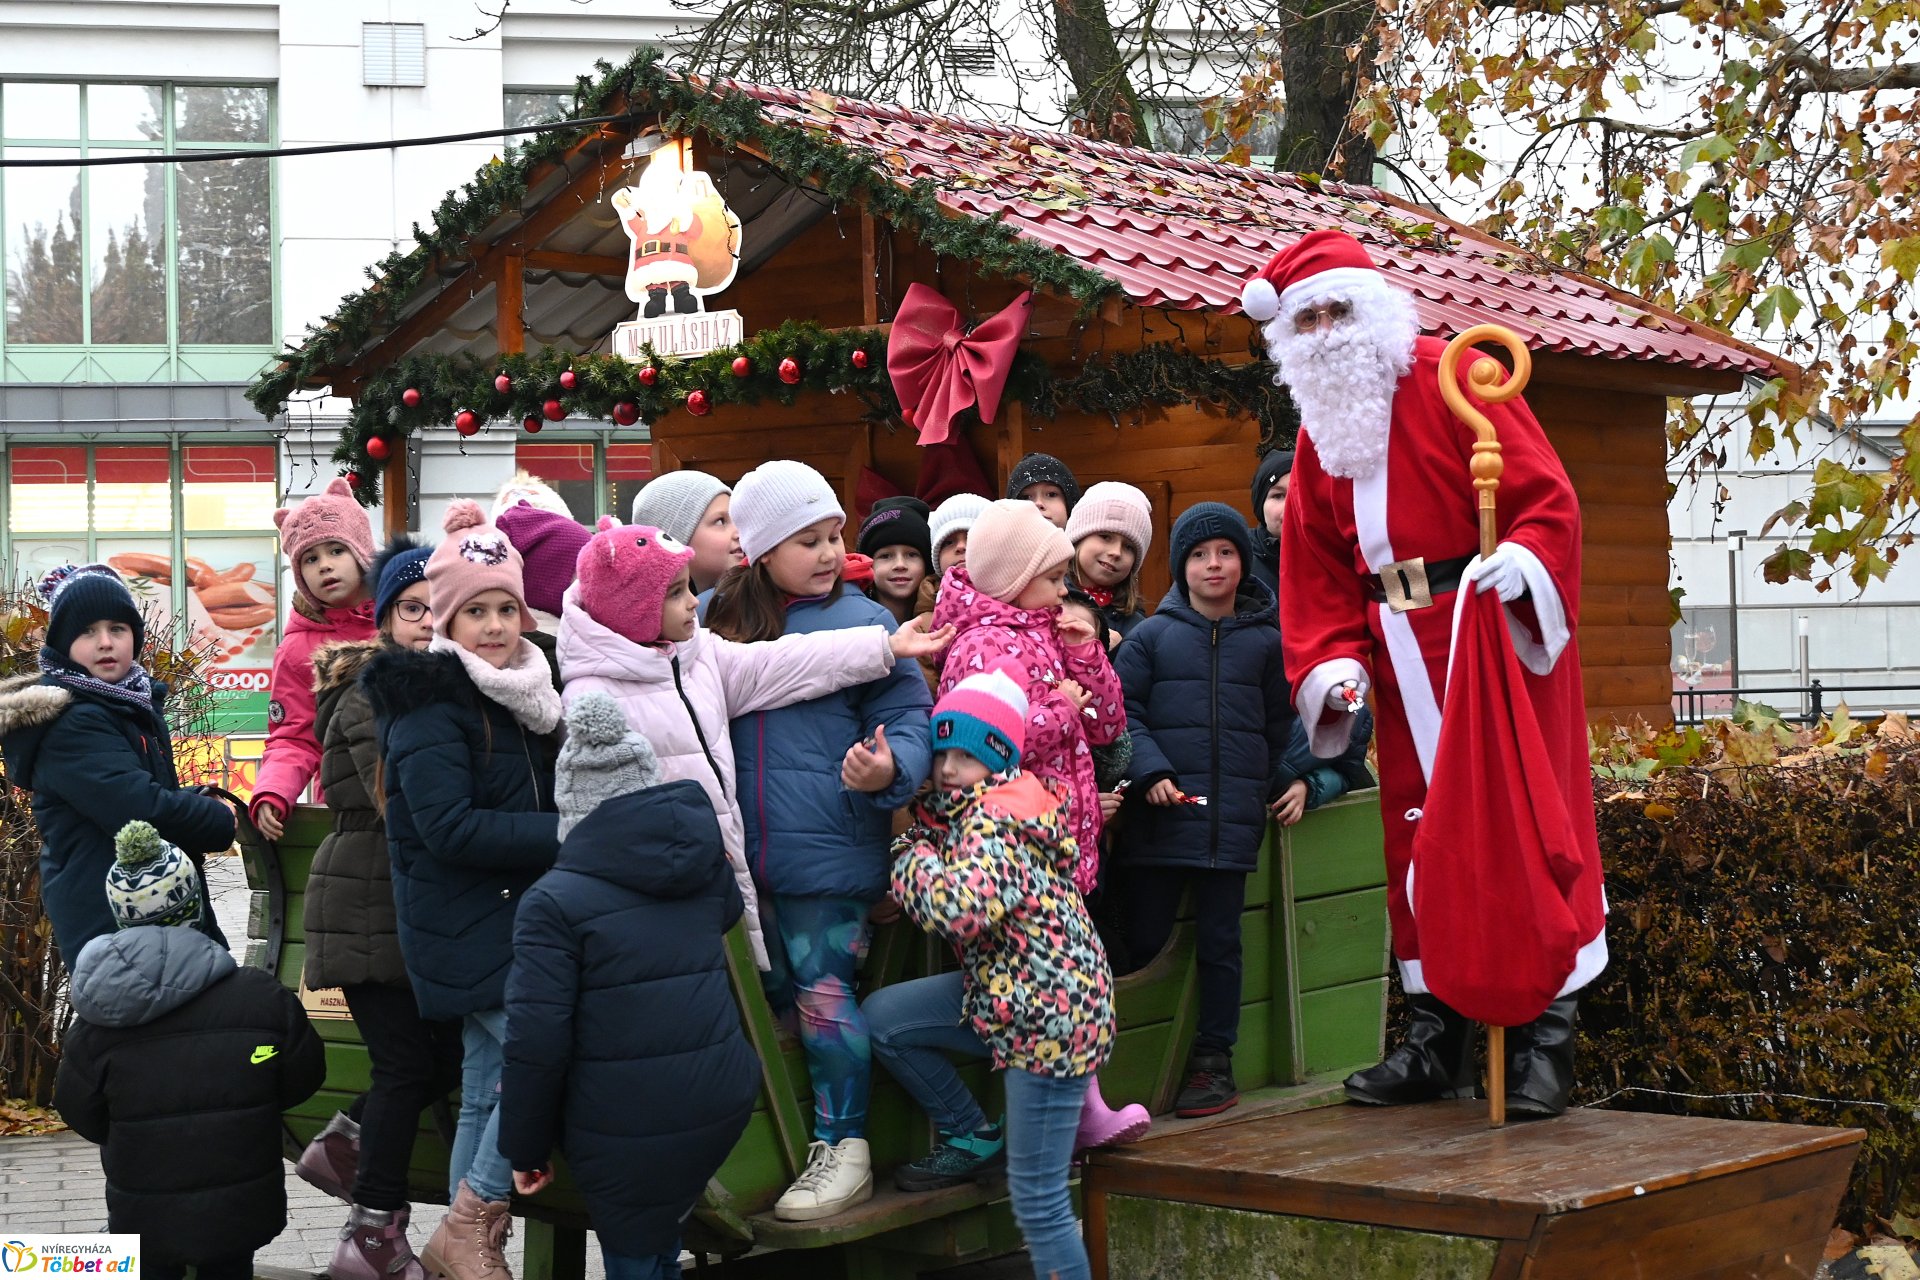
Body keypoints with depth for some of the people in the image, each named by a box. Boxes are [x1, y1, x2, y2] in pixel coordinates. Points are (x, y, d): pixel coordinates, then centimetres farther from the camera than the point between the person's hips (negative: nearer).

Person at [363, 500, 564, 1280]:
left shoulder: (520, 691, 12)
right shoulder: (429, 704, -13)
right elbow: (450, 829, -21)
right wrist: (564, 834, -21)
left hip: (519, 915, 8)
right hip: (468, 928, -8)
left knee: (491, 1086, 12)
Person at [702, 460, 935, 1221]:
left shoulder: (862, 622, -5)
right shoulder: (717, 619, 6)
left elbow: (908, 719, -5)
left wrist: (888, 768, -25)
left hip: (826, 849, -4)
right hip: (739, 850, 4)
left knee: (822, 992, -2)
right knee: (761, 994, 14)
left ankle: (844, 1150, 11)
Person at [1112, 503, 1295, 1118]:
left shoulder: (1266, 641, 10)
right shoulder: (1151, 636, 6)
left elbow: (1280, 725, 16)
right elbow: (1121, 709, 1)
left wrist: (1278, 787, 6)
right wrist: (1150, 771, -12)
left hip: (1232, 816, 1)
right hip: (1161, 814, -1)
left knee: (1219, 941, 5)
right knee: (1143, 939, 0)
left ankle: (1213, 1062, 14)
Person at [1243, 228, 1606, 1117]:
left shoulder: (1453, 383, -5)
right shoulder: (1319, 432, 15)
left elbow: (1546, 493, -11)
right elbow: (1315, 567, 12)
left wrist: (1521, 562, -29)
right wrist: (1330, 660, -2)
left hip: (1499, 635, -6)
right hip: (1405, 658, 6)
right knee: (1420, 834, 8)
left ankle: (1545, 1035, 0)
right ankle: (1439, 1036, 16)